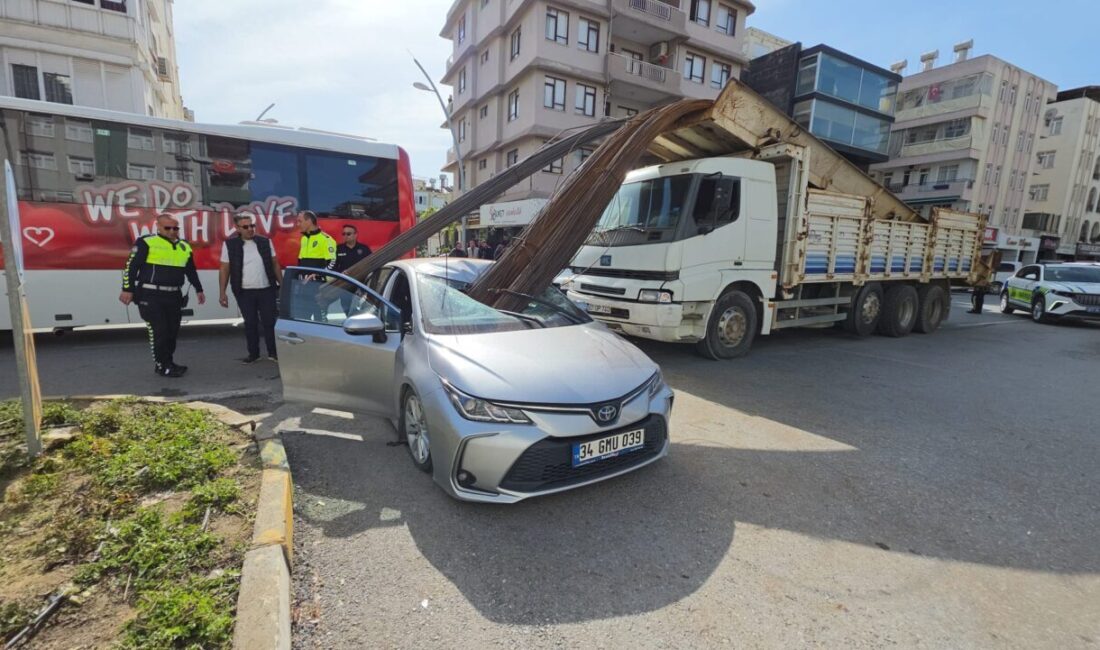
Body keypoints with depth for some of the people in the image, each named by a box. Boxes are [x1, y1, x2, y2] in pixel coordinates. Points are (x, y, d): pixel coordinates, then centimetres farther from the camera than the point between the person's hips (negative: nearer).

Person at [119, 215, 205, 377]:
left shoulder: (185, 247, 11)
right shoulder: (146, 243, -6)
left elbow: (191, 271, 21)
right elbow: (131, 266, -7)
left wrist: (199, 290, 21)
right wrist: (127, 289, -11)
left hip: (173, 296, 6)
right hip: (151, 296, -6)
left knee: (172, 331, 11)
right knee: (159, 331, -5)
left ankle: (168, 363, 23)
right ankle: (162, 366, 4)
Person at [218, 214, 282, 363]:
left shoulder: (265, 242, 4)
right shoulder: (230, 244, 0)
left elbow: (275, 264, 9)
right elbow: (224, 269, 1)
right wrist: (222, 293, -3)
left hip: (266, 290, 1)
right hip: (244, 292, 0)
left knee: (269, 321, 3)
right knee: (250, 323, 7)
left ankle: (273, 352, 13)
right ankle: (253, 353, 19)